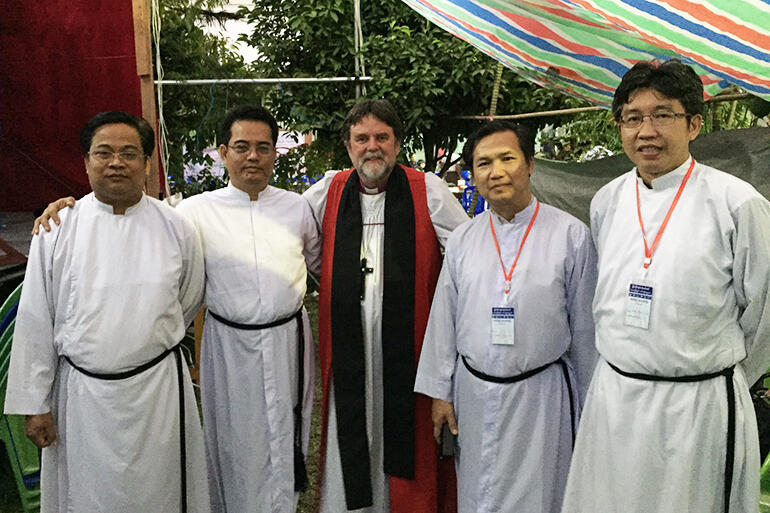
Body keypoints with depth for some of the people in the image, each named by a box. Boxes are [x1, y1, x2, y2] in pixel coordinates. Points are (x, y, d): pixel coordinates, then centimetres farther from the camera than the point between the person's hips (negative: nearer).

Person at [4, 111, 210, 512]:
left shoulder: (176, 227, -3)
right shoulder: (57, 229, -4)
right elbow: (35, 322, 0)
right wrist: (34, 404, 1)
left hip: (159, 389, 0)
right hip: (82, 392, 0)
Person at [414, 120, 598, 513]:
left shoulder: (571, 235, -5)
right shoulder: (461, 241, 4)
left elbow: (584, 326, -1)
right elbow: (443, 320, 7)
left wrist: (589, 404, 3)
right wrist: (440, 392, 8)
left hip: (541, 393, -3)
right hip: (473, 392, 3)